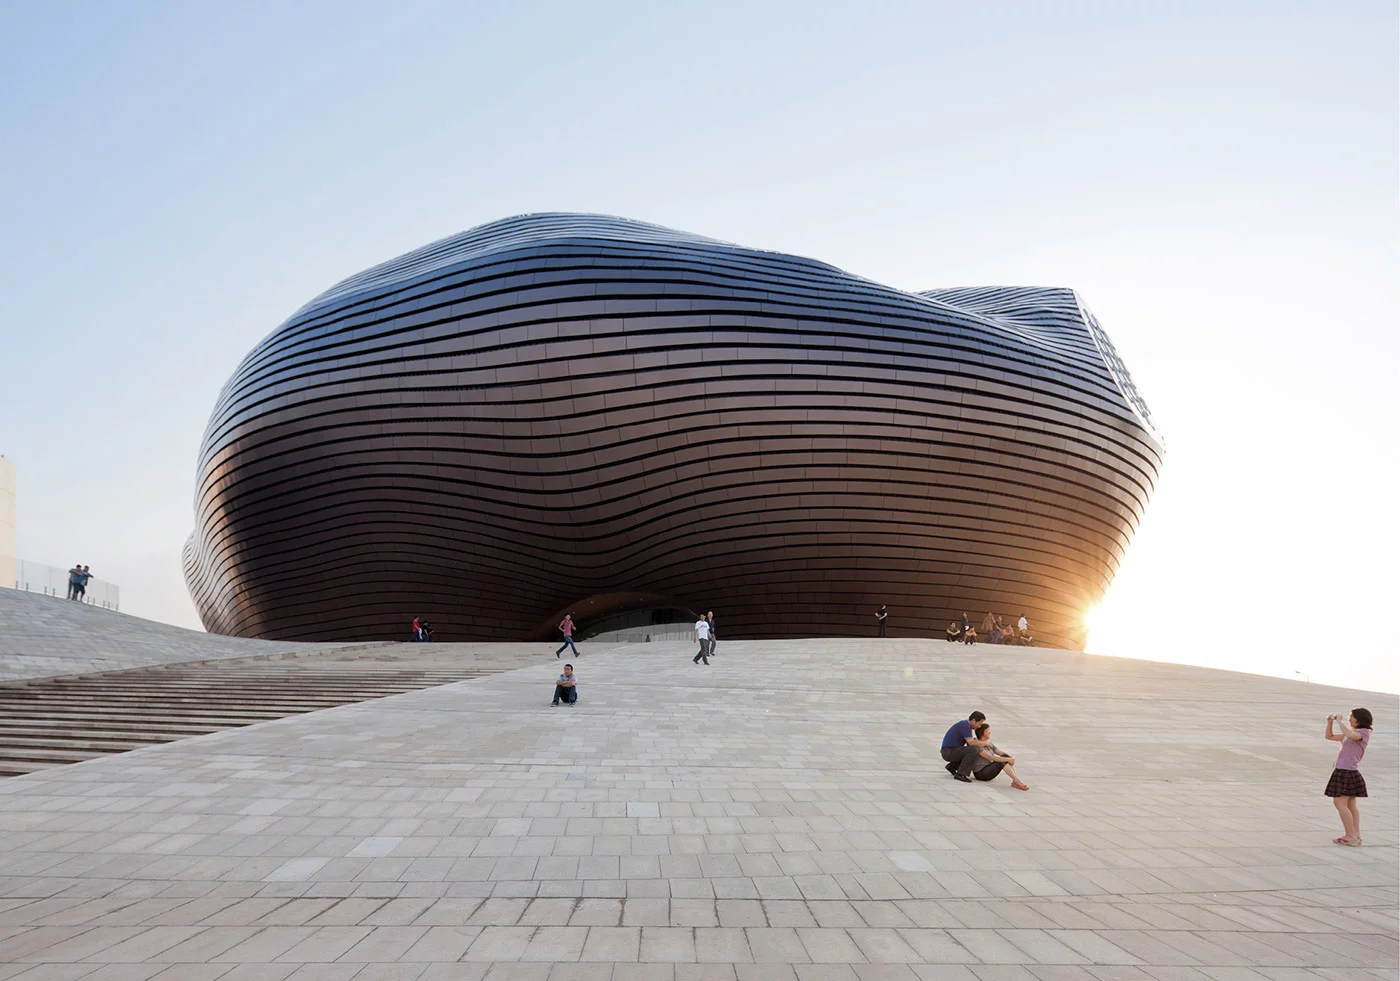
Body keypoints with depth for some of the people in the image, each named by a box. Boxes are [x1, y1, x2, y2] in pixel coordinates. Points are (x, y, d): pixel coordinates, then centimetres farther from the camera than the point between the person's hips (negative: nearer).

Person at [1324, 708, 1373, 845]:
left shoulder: (1364, 732, -7)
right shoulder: (1352, 733, 20)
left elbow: (1350, 735, -29)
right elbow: (1330, 736, 24)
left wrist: (1339, 721, -18)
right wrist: (1329, 722, 9)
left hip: (1347, 772, -10)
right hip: (1342, 771, 10)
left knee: (1340, 803, -10)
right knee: (1350, 805, 11)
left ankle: (1350, 836, -8)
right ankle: (1356, 835, 15)